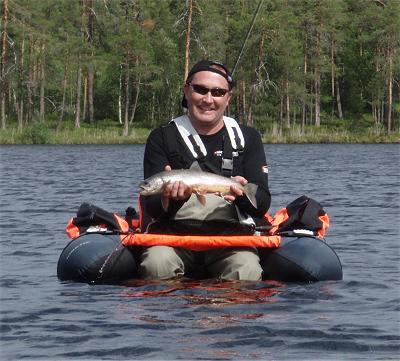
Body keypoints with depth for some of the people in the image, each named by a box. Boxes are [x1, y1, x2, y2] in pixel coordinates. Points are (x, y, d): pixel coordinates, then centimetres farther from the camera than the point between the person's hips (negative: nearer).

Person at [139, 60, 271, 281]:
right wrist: (169, 200, -22)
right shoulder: (162, 138, 9)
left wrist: (243, 194, -17)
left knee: (247, 271, -32)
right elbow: (150, 208, 2)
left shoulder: (247, 138, 14)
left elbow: (262, 204, 6)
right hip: (174, 234, 0)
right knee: (157, 264, -33)